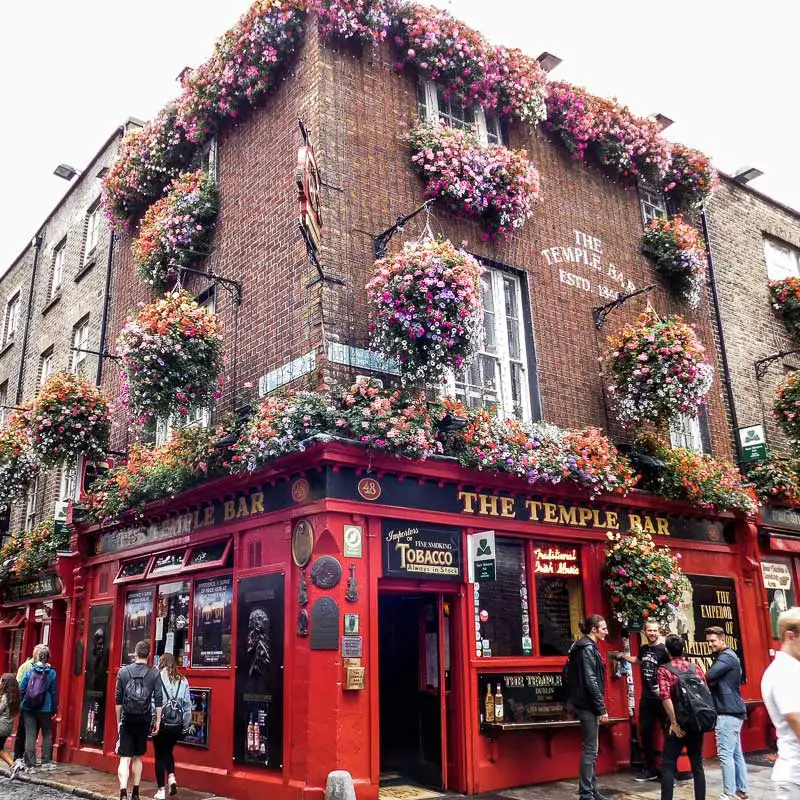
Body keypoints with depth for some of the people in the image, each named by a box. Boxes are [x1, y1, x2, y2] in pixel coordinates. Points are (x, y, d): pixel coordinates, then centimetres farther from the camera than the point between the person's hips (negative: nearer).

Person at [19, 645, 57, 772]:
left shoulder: (29, 671, -3)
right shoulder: (51, 672, -5)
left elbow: (21, 689, -1)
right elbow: (54, 692, -2)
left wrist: (21, 703, 12)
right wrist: (54, 708, 6)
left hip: (28, 708, 1)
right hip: (45, 709, -1)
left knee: (30, 735, 6)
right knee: (47, 734, 12)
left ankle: (29, 763, 7)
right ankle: (46, 762, 14)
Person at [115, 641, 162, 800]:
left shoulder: (123, 671, 0)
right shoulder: (154, 673, -2)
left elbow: (118, 699, 3)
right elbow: (158, 700, -4)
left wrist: (118, 721, 12)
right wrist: (158, 721, 4)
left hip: (127, 719, -1)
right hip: (144, 720, 1)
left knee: (125, 758, -2)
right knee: (137, 757, 17)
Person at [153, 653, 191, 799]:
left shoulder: (157, 678, -7)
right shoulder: (183, 681, 4)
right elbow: (187, 705, 4)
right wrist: (186, 726, 12)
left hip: (161, 722, -3)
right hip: (177, 724, 3)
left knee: (160, 755, 10)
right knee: (168, 751, 24)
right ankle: (172, 777, 6)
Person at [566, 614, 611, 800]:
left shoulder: (587, 646, 16)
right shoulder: (588, 648, -15)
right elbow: (590, 681, -20)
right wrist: (602, 708, -17)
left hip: (587, 704, 10)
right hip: (588, 705, -10)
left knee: (591, 750, 15)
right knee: (589, 750, -6)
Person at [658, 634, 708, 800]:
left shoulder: (664, 670, -7)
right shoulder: (696, 668, 6)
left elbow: (665, 697, -18)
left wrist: (674, 722, -14)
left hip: (679, 724, -4)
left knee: (668, 765, 2)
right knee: (697, 764, 14)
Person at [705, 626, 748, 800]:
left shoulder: (726, 656, -14)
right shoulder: (726, 656, 19)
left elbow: (709, 676, -25)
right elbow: (716, 680, 17)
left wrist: (712, 681, -5)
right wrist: (713, 682, -3)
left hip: (728, 711, -10)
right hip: (732, 711, 10)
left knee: (725, 753, -9)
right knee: (736, 753, 13)